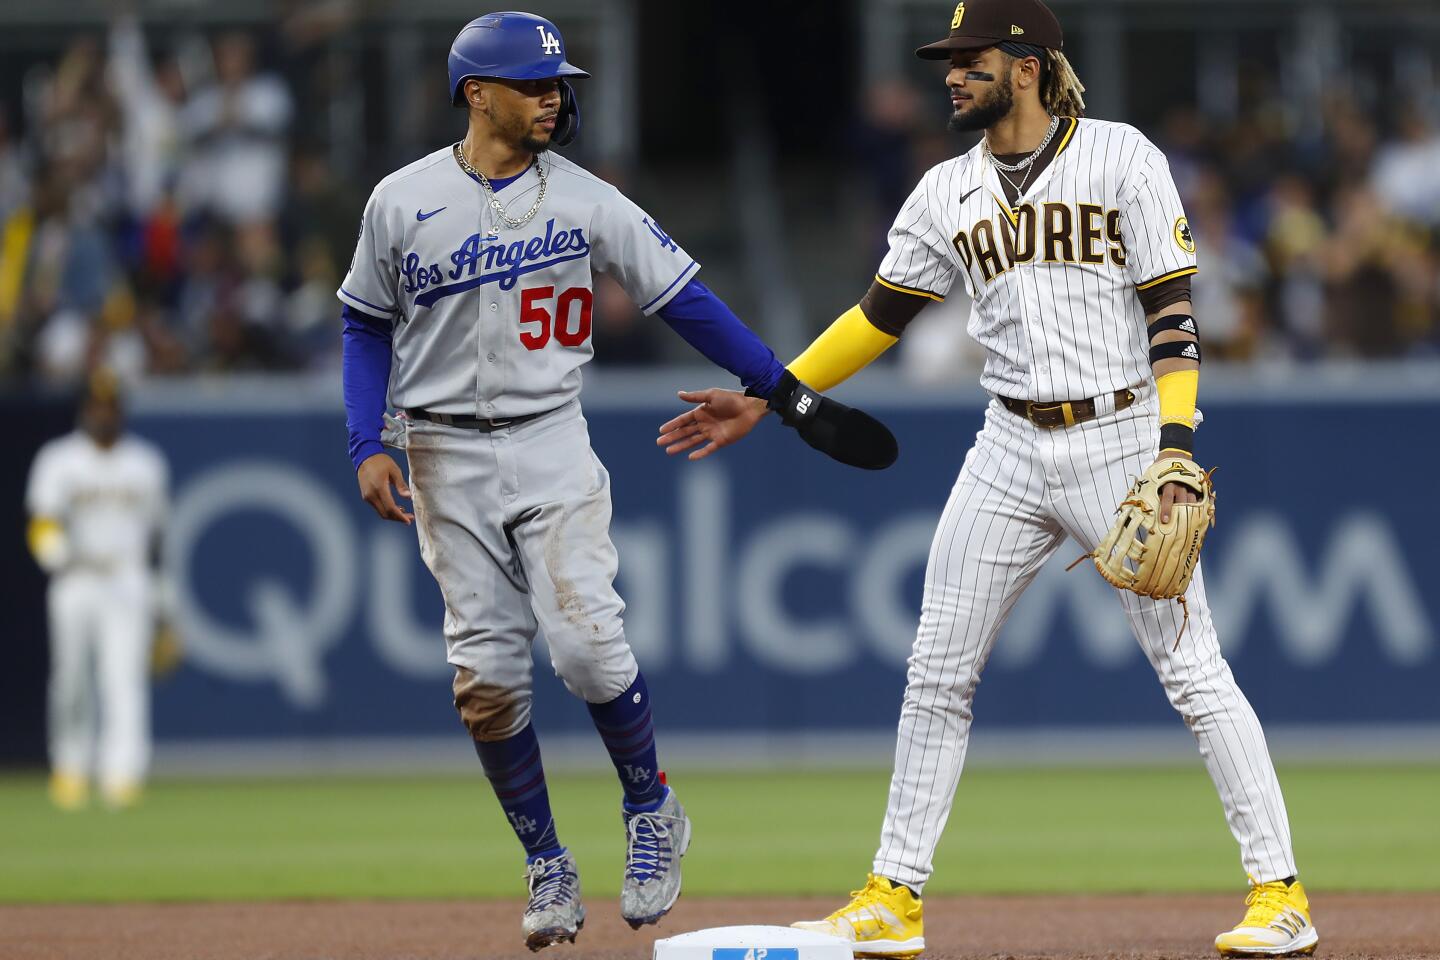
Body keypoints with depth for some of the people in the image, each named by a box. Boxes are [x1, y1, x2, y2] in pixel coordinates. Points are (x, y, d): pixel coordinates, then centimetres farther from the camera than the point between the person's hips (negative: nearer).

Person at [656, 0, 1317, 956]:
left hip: (1118, 444, -5)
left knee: (1194, 670, -7)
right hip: (1010, 453, 5)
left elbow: (1173, 312, -9)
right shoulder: (949, 193, 9)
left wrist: (1177, 449, -18)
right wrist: (770, 397, 10)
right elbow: (881, 315, 15)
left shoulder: (1122, 159, -6)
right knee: (937, 675, 4)